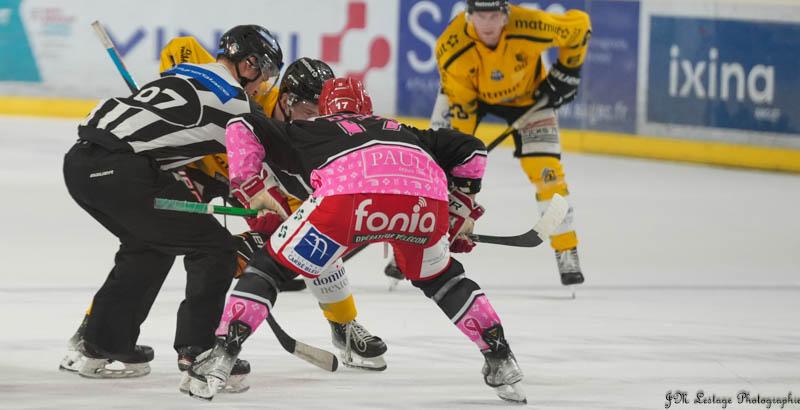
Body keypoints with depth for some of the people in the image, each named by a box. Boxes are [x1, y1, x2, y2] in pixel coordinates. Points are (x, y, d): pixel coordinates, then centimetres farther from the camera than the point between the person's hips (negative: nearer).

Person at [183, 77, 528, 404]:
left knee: (272, 265, 15)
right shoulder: (403, 131, 45)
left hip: (349, 195, -3)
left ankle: (221, 357, 3)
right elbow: (471, 150, 43)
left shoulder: (310, 131, 38)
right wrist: (461, 210, 49)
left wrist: (252, 187, 30)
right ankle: (501, 362, 26)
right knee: (439, 277, 32)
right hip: (426, 198, 3)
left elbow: (241, 127, 28)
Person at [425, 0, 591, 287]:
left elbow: (579, 25, -18)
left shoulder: (530, 26, -37)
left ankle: (567, 252, 3)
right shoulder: (451, 48, -35)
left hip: (526, 93, 0)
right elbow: (460, 105, -27)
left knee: (545, 169, -11)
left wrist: (567, 72, -12)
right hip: (467, 91, 0)